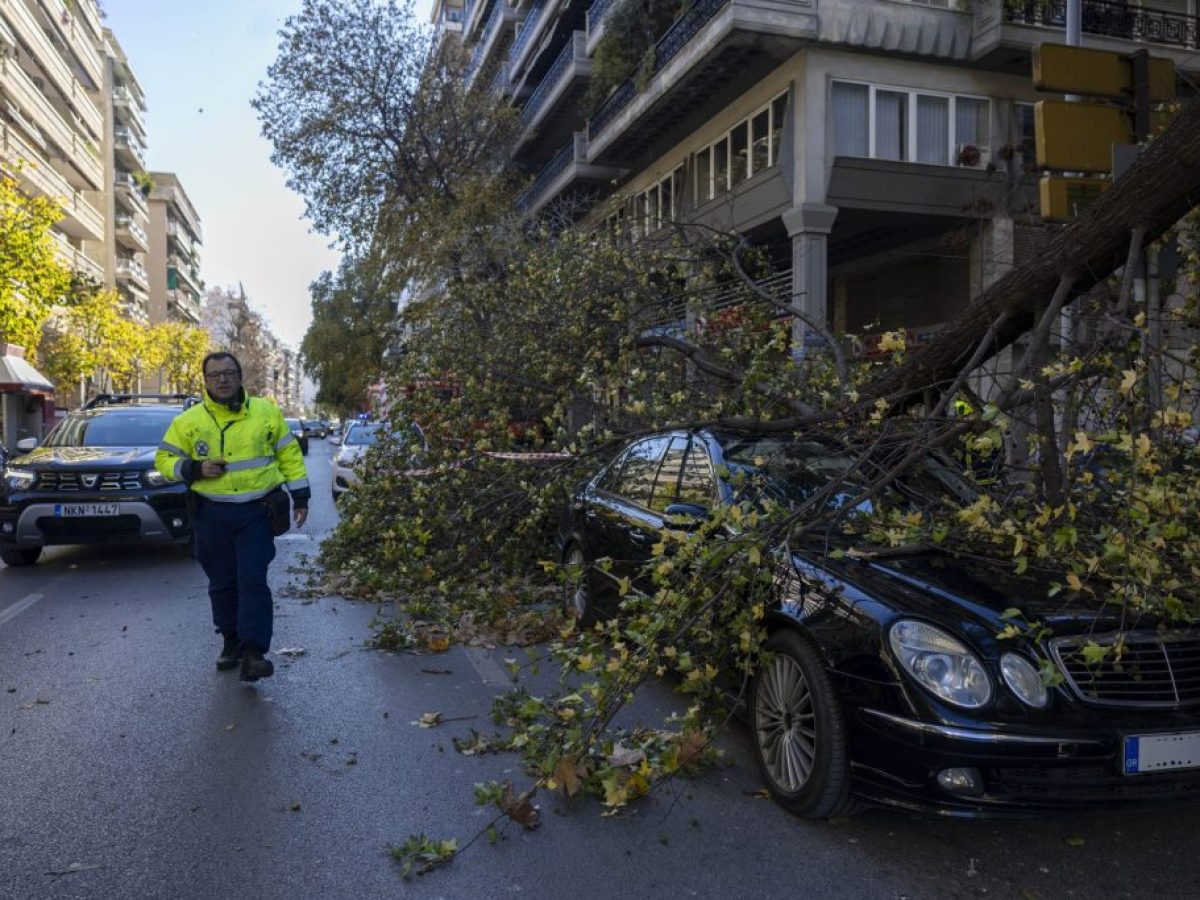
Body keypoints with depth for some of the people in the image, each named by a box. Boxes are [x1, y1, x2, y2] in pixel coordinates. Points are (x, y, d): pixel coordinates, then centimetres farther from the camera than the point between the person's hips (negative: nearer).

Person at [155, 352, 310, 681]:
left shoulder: (266, 412, 2)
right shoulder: (188, 420, 2)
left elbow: (289, 454, 8)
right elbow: (164, 459, 8)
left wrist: (300, 496, 5)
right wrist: (194, 469, -12)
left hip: (257, 512, -2)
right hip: (212, 515, 2)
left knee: (252, 581, -8)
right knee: (222, 583, 11)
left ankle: (253, 651, -9)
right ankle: (230, 641, 27)